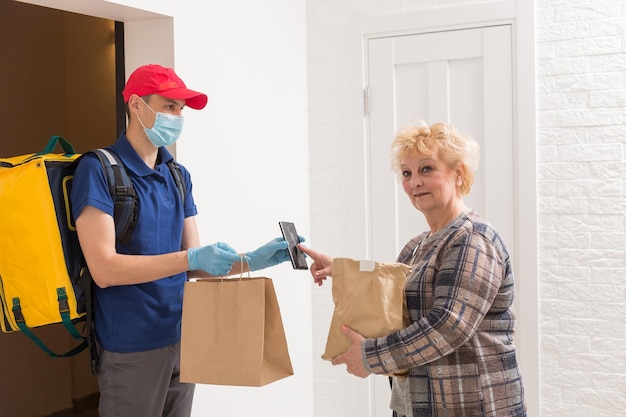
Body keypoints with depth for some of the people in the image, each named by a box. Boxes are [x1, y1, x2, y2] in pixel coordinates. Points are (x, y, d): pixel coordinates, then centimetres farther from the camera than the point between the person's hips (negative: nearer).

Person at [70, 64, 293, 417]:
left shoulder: (179, 176, 9)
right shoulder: (98, 169, -11)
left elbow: (193, 266, 8)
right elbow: (104, 269, -19)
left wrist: (252, 260, -7)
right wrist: (191, 258, -25)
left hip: (182, 340, 6)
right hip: (131, 348, -6)